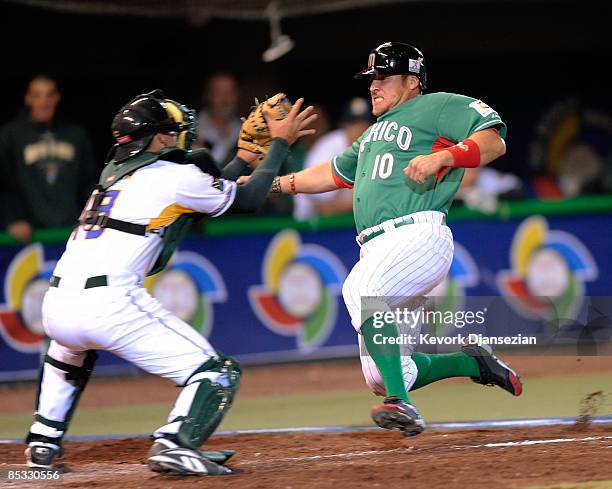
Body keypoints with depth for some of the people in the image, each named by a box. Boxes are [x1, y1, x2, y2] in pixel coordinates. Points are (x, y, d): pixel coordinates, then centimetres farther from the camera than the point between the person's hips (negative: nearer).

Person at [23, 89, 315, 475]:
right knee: (217, 372, -1)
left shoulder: (114, 175, 26)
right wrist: (281, 142, 27)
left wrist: (243, 159, 44)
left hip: (55, 308, 7)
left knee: (70, 349, 43)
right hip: (111, 305, -7)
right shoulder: (175, 176, 5)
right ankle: (176, 444, -24)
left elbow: (204, 194, 37)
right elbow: (248, 198, 16)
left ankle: (44, 443, 32)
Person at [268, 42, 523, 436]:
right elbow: (335, 173, 39)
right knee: (380, 377, 1)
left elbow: (494, 140, -7)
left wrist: (441, 157, -22)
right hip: (377, 250, 9)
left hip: (419, 236, -9)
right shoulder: (375, 132, 31)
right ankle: (473, 363, 21)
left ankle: (401, 403, -43)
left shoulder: (437, 107, 5)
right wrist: (272, 183, 31)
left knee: (360, 288, -38)